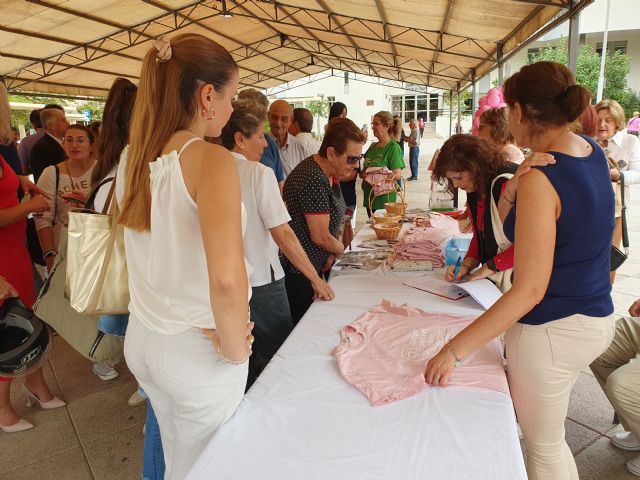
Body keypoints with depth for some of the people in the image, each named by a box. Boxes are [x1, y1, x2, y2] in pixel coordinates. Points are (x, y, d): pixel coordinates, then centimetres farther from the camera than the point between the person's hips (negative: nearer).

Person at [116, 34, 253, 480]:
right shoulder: (212, 160, -23)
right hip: (196, 350, -6)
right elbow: (227, 279, -36)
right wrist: (235, 348, -20)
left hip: (142, 339, 6)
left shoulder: (132, 156, -1)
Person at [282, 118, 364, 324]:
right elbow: (320, 237, -22)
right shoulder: (313, 180, -25)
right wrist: (342, 248, -2)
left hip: (315, 265, 9)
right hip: (298, 272, -9)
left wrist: (332, 254, -1)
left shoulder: (327, 174, 7)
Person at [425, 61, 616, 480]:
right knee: (551, 436, 29)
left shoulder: (540, 179, -26)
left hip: (551, 330, -9)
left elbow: (530, 291, -28)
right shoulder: (593, 151, 1)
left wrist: (455, 351, -25)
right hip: (596, 319, 9)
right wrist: (514, 190, -14)